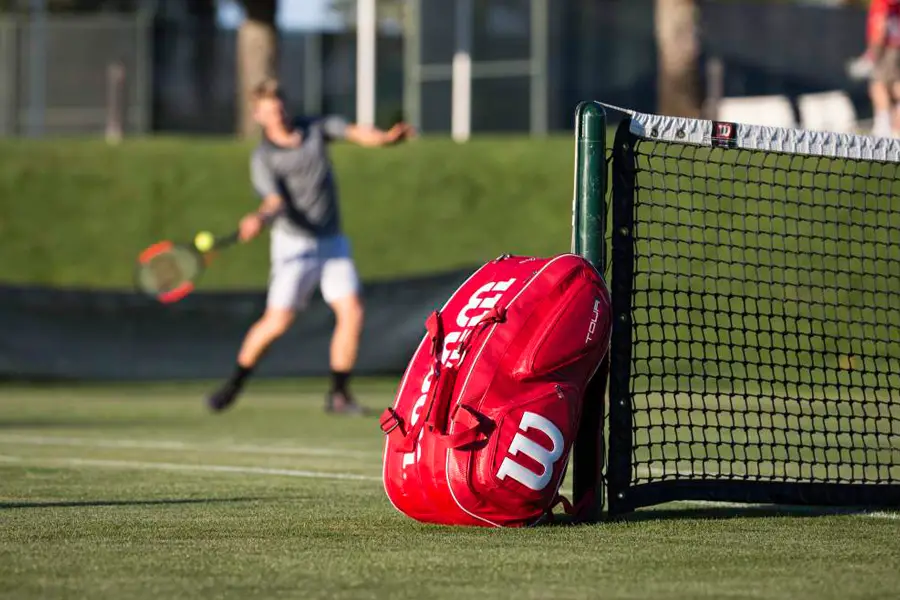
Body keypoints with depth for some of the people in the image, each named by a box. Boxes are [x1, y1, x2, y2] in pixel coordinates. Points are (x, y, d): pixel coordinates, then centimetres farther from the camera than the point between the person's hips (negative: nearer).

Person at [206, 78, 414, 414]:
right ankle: (233, 386, 11)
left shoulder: (317, 128, 3)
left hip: (333, 243, 4)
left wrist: (387, 137, -32)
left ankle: (339, 395, 0)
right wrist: (259, 219, -45)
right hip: (294, 244, -4)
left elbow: (357, 134, -11)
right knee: (277, 322, -9)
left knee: (352, 313, -10)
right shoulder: (262, 158, -9)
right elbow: (276, 202, -22)